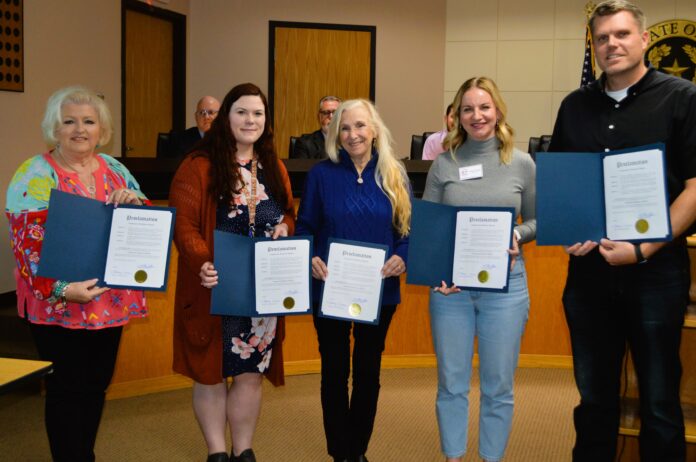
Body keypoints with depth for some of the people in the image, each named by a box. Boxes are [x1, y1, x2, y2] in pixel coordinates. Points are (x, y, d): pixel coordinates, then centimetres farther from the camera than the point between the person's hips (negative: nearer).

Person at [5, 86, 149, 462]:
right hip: (59, 305, -5)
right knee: (67, 389, 2)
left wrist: (135, 202, -12)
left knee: (97, 384, 16)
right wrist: (60, 289, -24)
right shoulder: (35, 175, -7)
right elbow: (27, 242, -13)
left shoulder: (115, 170, 9)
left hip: (112, 300, 6)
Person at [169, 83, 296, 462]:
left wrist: (285, 225, -5)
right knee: (211, 371, 6)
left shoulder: (274, 169, 11)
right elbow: (184, 224, -13)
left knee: (251, 371, 11)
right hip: (216, 289, -4)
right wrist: (202, 263, -29)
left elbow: (289, 215, 19)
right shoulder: (198, 166, -7)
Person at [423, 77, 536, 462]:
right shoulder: (444, 163, 2)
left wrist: (518, 236, -12)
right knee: (451, 383, 10)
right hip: (450, 286, 1)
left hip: (505, 284, 0)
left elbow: (538, 221, 9)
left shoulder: (522, 163, 1)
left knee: (498, 386, 8)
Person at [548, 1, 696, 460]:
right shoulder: (575, 106, 9)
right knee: (594, 397, 15)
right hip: (588, 270, 4)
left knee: (659, 401, 8)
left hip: (656, 272, -3)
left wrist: (644, 249, -17)